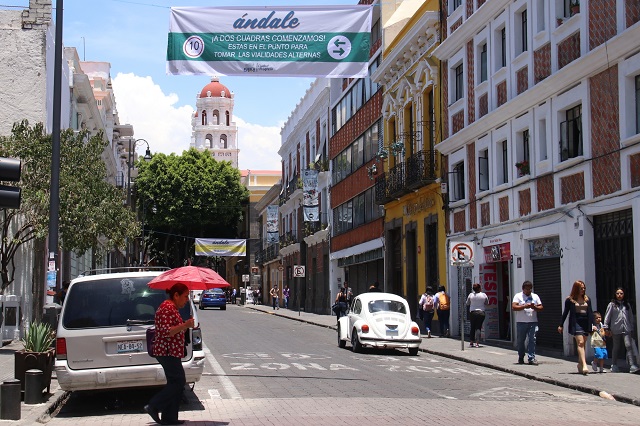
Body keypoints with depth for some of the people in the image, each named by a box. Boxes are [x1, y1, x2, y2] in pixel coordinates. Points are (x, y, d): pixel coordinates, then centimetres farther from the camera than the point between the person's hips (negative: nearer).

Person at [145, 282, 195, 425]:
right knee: (178, 382, -9)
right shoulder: (167, 308, -15)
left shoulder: (172, 308, 19)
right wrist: (185, 325, -22)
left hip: (171, 352, 11)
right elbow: (166, 332, -22)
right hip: (168, 352, -11)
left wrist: (186, 326, 16)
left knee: (175, 383, 10)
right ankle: (153, 406, -5)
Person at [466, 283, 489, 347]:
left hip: (472, 312, 1)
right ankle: (477, 343, -7)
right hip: (481, 312, -1)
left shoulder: (470, 295, -3)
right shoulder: (484, 295, -4)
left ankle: (471, 342, 10)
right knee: (478, 328, 0)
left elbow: (467, 303, 8)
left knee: (472, 327, 10)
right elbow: (487, 303, 9)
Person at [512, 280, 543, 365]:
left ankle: (531, 358, -7)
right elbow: (514, 307, -10)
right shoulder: (518, 296, 3)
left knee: (532, 340, -8)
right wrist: (525, 306, -18)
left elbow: (541, 307, 11)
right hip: (521, 322, -1)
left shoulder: (535, 296, 13)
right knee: (520, 341, 7)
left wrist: (535, 307, -10)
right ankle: (521, 358, 23)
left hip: (533, 322, 2)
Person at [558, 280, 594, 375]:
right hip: (576, 323, -4)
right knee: (580, 343, -16)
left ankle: (580, 364, 19)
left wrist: (592, 324, 4)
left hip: (585, 323, 4)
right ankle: (584, 365, -26)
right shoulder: (570, 300, 2)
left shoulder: (587, 299, 13)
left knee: (582, 344, 7)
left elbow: (590, 312, 13)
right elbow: (565, 312, 6)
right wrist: (561, 325, 7)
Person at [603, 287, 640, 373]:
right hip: (616, 330, -1)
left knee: (629, 345, -13)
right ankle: (614, 366, 21)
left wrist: (632, 328, 13)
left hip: (626, 329, 1)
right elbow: (607, 316, 3)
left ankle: (633, 366, -19)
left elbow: (631, 317, 16)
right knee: (616, 348, 8)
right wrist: (606, 327, -3)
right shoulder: (612, 305, 4)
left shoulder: (627, 305, 13)